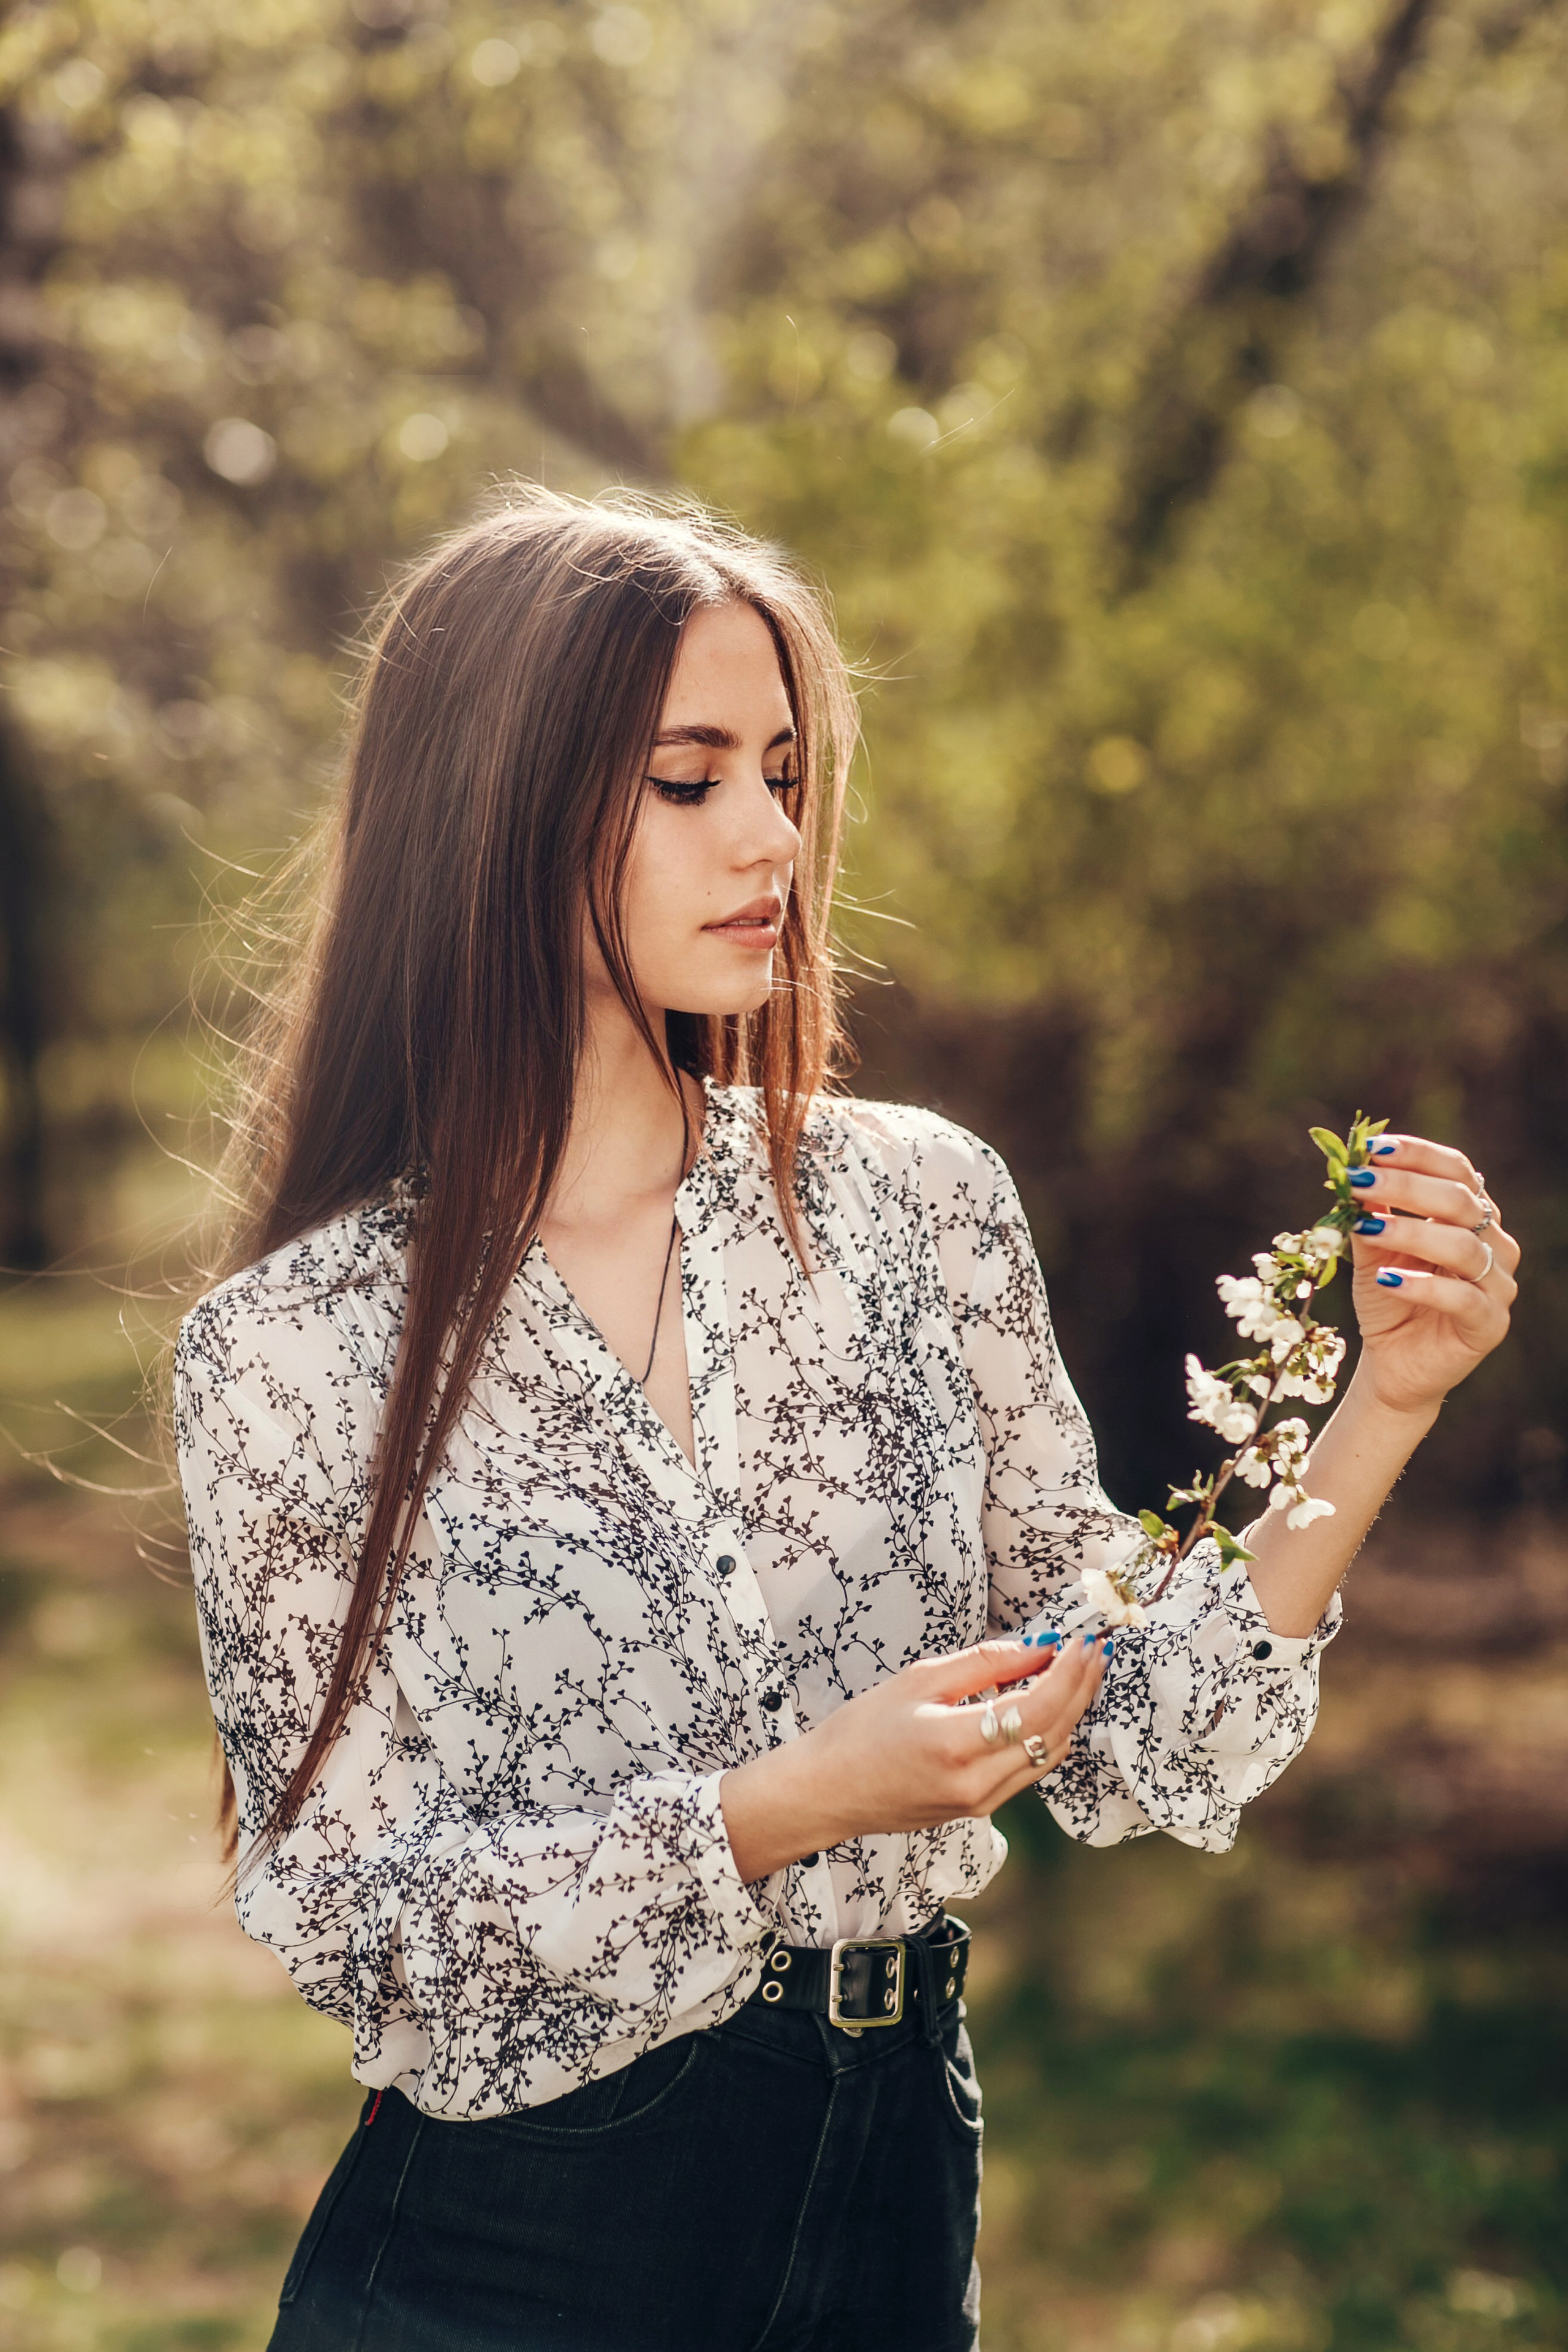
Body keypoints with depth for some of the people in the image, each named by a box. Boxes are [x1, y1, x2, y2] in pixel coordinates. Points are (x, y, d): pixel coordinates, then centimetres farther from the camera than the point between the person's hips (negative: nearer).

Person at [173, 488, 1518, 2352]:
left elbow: (1126, 1742, -1)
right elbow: (356, 1919, -11)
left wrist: (1380, 1407, -13)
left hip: (905, 2191, 4)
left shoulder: (920, 1206, -4)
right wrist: (791, 1807, -23)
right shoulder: (293, 1348, -12)